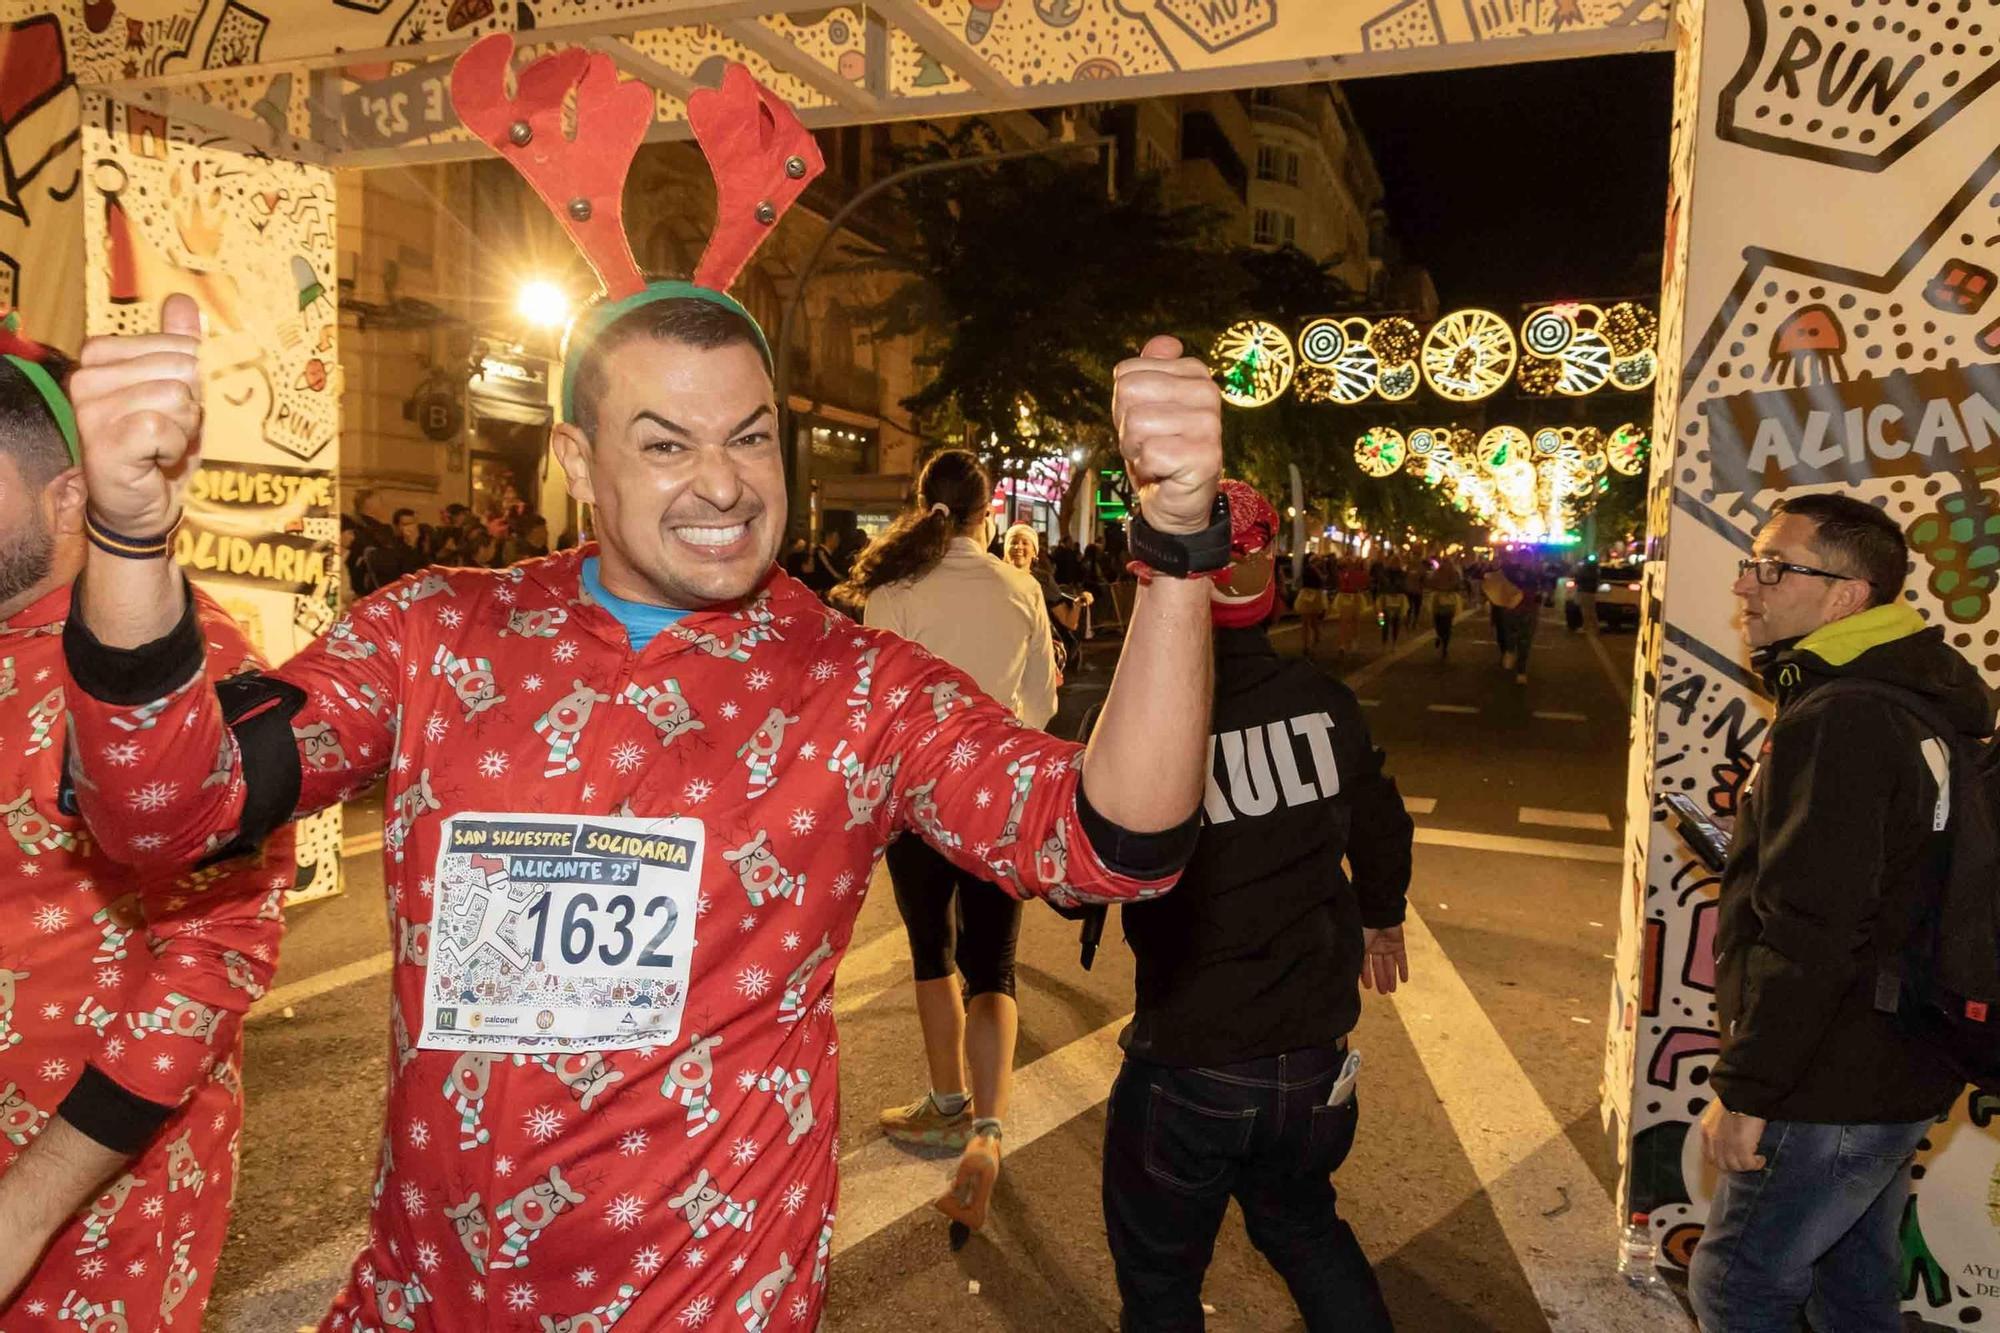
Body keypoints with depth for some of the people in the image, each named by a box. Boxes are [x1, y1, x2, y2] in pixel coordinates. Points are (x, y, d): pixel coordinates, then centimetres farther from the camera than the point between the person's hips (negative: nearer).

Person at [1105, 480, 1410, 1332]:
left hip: (1188, 1065, -4)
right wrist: (1382, 919, 29)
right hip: (1316, 1056, 4)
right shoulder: (1324, 703, -7)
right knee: (1306, 1230, 31)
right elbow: (1382, 830, 9)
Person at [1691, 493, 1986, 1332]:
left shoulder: (1834, 726, -24)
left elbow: (1808, 937, -27)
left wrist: (1745, 1090, -19)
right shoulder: (1915, 701, 8)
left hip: (1834, 1093, -9)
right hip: (1893, 1072, 10)